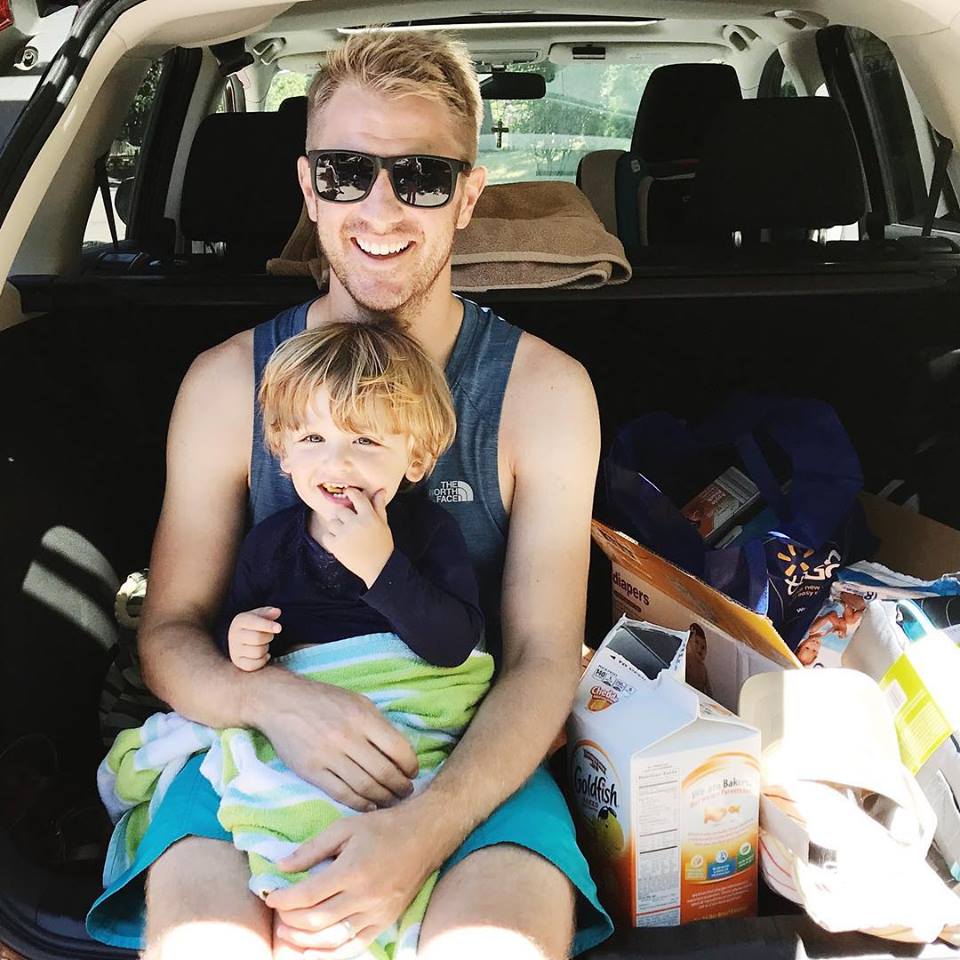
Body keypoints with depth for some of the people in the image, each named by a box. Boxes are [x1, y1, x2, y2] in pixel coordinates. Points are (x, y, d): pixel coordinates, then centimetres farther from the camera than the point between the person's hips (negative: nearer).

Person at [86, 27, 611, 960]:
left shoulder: (544, 389, -3)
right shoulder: (227, 383, 1)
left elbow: (543, 657, -6)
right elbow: (168, 633, 3)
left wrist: (425, 828, -23)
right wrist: (272, 698, -21)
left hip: (472, 759, 0)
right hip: (258, 743, 1)